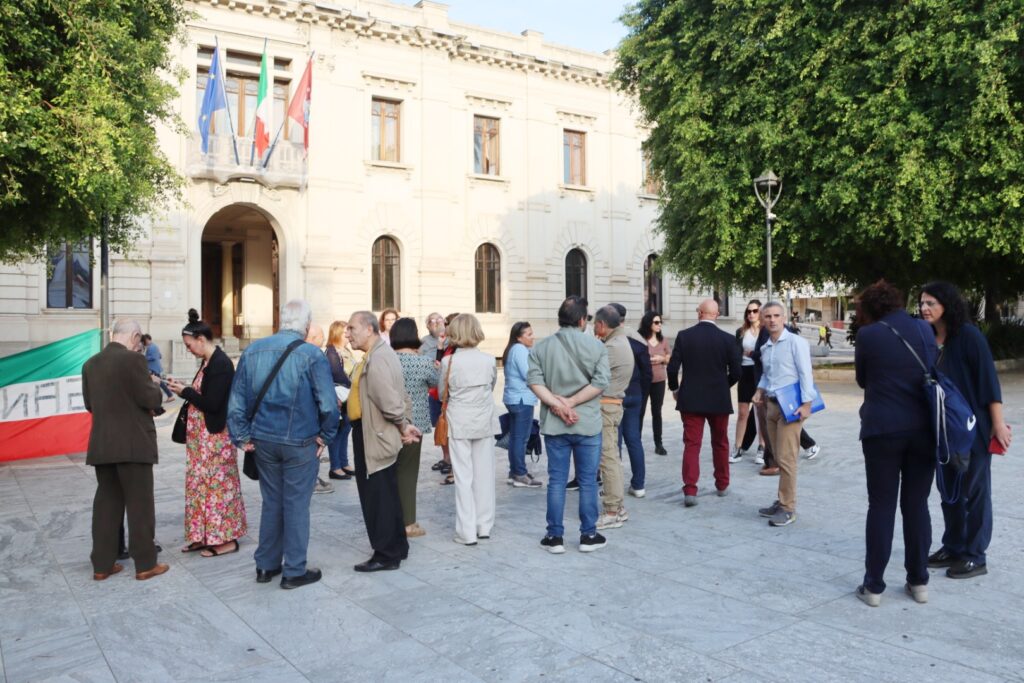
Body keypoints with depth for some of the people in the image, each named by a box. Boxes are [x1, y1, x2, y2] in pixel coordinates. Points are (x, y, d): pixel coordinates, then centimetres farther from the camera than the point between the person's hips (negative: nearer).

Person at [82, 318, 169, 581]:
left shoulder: (90, 364, 9)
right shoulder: (133, 359, -14)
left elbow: (89, 404, 16)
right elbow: (153, 400, -14)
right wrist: (154, 384, 5)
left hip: (101, 444, 7)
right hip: (133, 444, -6)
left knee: (106, 502, 14)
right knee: (139, 503, 2)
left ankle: (102, 564, 20)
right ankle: (145, 564, 9)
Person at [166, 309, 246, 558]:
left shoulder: (221, 363, -19)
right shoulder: (209, 362, 10)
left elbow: (212, 403, -23)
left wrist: (185, 391, -13)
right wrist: (183, 389, 5)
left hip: (215, 436, -10)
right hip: (202, 435, 10)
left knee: (217, 485, 0)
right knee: (202, 484, 14)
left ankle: (225, 539, 10)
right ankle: (205, 536, 24)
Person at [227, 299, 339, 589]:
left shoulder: (252, 350, 1)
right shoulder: (312, 355, -14)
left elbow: (236, 400, 3)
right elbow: (328, 404, -18)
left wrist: (242, 436, 9)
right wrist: (325, 435, -3)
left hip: (263, 440, 5)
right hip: (300, 442, -5)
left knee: (271, 502, 18)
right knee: (296, 505, 6)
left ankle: (266, 565, 28)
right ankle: (294, 571, 15)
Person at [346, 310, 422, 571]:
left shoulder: (377, 359, -22)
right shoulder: (378, 354, 12)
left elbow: (389, 401, -27)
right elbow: (401, 395, 15)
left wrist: (402, 426, -12)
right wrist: (406, 423, 8)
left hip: (374, 437, -10)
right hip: (373, 435, 10)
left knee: (378, 498, 1)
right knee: (386, 497, 18)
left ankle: (386, 556, 13)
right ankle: (396, 548, 30)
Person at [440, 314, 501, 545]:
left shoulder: (448, 361, -10)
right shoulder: (489, 360, -5)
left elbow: (442, 392, 3)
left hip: (459, 422, -2)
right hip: (484, 420, 2)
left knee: (463, 476, 3)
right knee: (484, 473, 11)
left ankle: (467, 532, 5)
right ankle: (484, 526, 20)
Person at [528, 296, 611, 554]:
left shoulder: (541, 347, 1)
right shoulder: (596, 346, -5)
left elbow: (534, 380, -9)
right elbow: (600, 382, -14)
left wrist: (556, 403, -14)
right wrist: (571, 403, -13)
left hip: (553, 424, 2)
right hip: (587, 424, -2)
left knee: (556, 481, 9)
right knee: (588, 481, 9)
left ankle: (555, 536, 14)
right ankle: (588, 535, 16)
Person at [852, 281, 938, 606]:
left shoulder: (868, 335, -6)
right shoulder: (924, 329, 4)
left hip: (882, 430, -3)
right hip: (923, 427, 3)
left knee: (881, 506, 4)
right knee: (917, 505, 12)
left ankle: (874, 585, 8)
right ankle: (919, 581, 19)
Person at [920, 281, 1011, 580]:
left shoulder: (968, 335, -13)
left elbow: (988, 379, -15)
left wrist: (998, 423, -18)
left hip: (973, 427, -6)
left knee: (973, 490, 3)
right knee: (948, 489, 13)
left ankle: (975, 556, 13)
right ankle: (953, 547, 26)